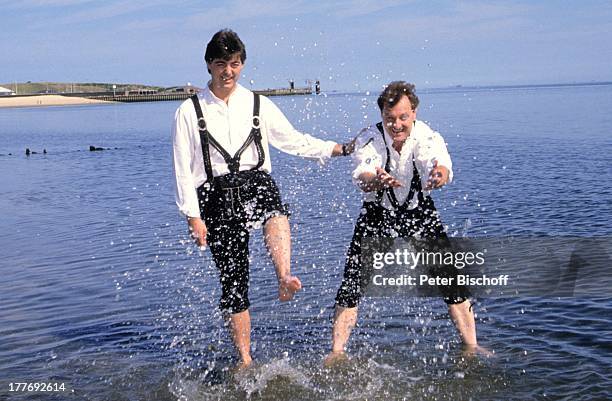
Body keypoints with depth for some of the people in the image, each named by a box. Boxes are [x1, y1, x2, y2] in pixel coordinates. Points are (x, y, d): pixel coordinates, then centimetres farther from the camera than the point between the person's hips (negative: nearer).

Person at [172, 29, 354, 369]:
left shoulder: (258, 105, 12)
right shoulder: (189, 112, 6)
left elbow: (294, 141, 18)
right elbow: (183, 168, 3)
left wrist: (339, 149, 11)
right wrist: (193, 216, -4)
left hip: (256, 182, 1)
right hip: (217, 195, 0)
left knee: (275, 215, -38)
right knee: (233, 281, 0)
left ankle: (285, 280, -61)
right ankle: (245, 360, 10)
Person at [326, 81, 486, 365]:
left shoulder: (427, 136, -20)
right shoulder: (369, 139, -20)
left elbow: (442, 165, -41)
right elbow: (361, 176, -38)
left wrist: (440, 174, -66)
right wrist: (377, 181, -63)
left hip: (420, 212, 1)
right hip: (377, 215, 0)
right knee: (352, 281, -10)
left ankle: (470, 346, 10)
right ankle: (337, 352, 3)